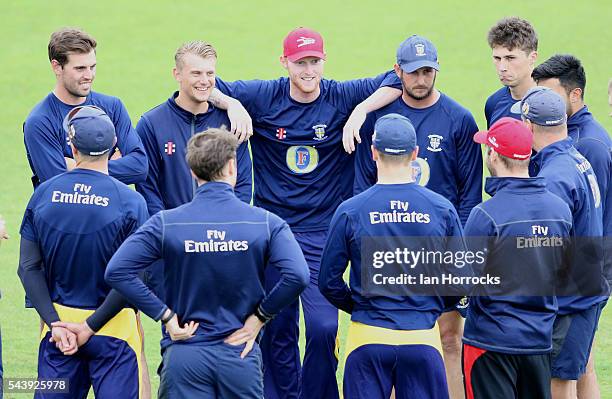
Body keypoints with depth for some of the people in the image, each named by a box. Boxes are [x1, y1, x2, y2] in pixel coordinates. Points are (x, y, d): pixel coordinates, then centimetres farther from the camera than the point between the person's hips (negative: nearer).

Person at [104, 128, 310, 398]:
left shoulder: (165, 223, -4)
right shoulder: (265, 223, -4)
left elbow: (117, 271, -11)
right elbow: (297, 275, -17)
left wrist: (165, 315, -6)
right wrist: (259, 317, -4)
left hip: (184, 356, 0)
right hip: (239, 355, 0)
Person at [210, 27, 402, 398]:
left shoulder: (343, 97, -3)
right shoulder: (263, 97, -2)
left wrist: (360, 111, -16)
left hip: (324, 232, -1)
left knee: (323, 327, -12)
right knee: (277, 329, 6)